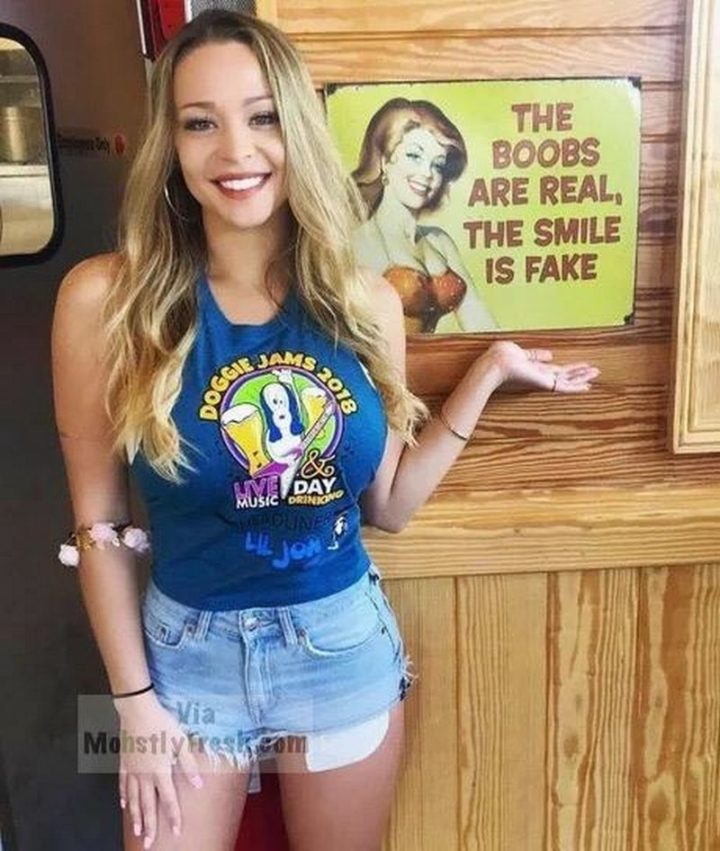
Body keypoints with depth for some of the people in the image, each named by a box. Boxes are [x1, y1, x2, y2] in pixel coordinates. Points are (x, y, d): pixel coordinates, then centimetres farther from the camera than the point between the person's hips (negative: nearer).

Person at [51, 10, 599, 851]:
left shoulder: (365, 302, -7)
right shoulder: (105, 299, -15)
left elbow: (386, 505, -2)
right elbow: (99, 522, -8)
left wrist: (488, 372, -3)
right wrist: (134, 700, -4)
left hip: (347, 645, 3)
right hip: (189, 652, -2)